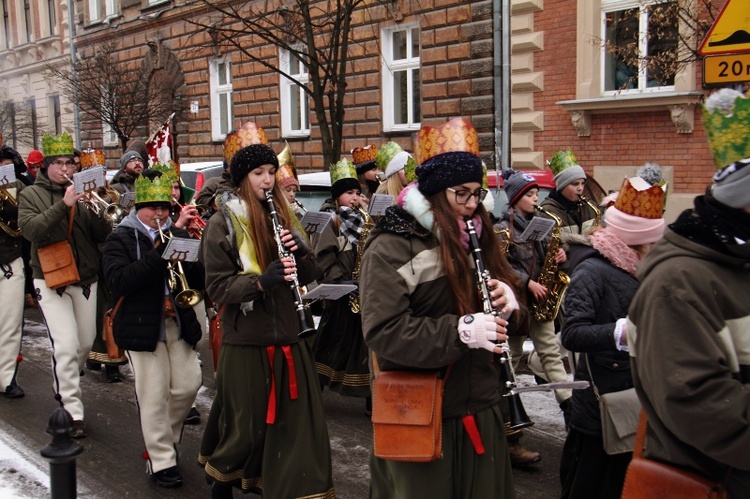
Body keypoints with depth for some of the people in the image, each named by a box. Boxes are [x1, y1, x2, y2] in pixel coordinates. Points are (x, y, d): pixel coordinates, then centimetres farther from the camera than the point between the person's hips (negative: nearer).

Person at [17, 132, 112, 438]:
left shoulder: (82, 193, 6)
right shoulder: (31, 195, 1)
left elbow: (103, 235, -1)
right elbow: (31, 229, -18)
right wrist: (63, 205, -26)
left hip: (86, 280, 4)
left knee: (85, 342, 13)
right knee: (66, 345, -13)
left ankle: (63, 386, 40)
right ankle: (73, 412, -4)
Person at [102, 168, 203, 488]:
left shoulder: (178, 235, 12)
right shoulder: (120, 239, -2)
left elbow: (200, 277, 5)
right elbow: (118, 281, -19)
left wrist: (182, 261, -16)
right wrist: (158, 255, -23)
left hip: (179, 325, 5)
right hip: (142, 327, -5)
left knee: (188, 385, 7)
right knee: (154, 396, 0)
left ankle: (165, 439, 31)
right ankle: (161, 461, 12)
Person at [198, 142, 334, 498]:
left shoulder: (282, 215, 11)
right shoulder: (223, 222, -6)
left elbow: (308, 275, 11)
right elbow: (218, 287, -11)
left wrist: (300, 252, -10)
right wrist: (260, 281, -27)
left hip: (287, 335, 5)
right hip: (245, 339, -5)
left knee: (298, 419, 5)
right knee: (246, 424, 7)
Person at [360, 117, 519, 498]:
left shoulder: (474, 236, 9)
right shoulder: (392, 246, -14)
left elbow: (501, 285, 18)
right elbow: (382, 331, -22)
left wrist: (505, 299, -6)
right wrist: (460, 330, -30)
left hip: (479, 403, 7)